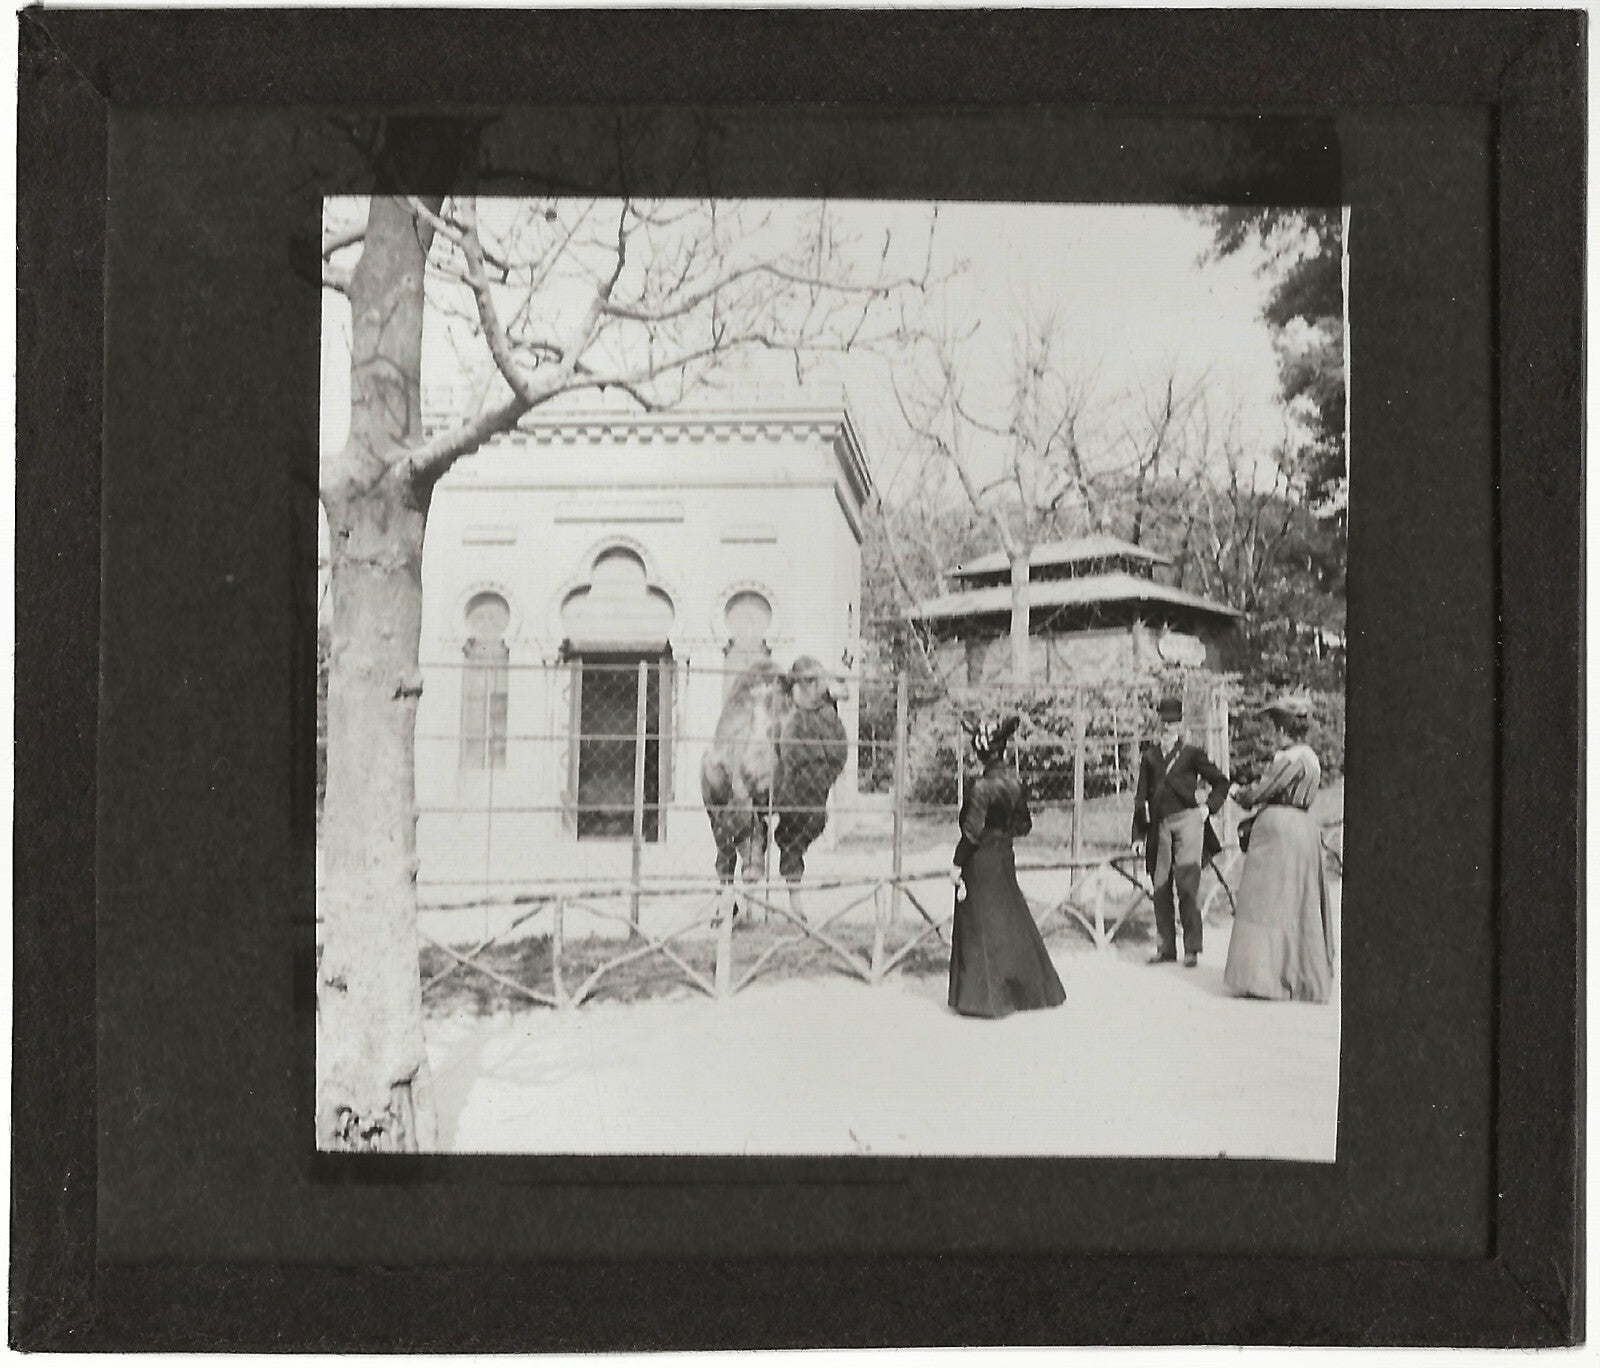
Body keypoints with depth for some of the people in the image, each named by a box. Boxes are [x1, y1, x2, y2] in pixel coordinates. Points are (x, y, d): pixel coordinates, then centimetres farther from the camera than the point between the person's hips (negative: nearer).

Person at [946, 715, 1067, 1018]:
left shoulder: (981, 786, -19)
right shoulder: (1014, 782, 1)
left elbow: (972, 831, -19)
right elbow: (1023, 825, 7)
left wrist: (957, 864, -10)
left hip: (980, 862, -7)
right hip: (1005, 858, 7)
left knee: (981, 928, 2)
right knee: (1012, 922, 17)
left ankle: (986, 995, 6)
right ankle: (1029, 989, 25)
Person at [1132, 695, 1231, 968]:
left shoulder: (1192, 753, 8)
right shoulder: (1149, 756, 15)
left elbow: (1221, 782, 14)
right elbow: (1141, 795, 15)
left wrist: (1209, 807, 1)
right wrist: (1139, 833, 10)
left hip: (1187, 821, -3)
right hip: (1159, 825, 4)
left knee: (1187, 886, -9)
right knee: (1161, 889, 4)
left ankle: (1192, 948, -4)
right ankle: (1165, 948, 12)